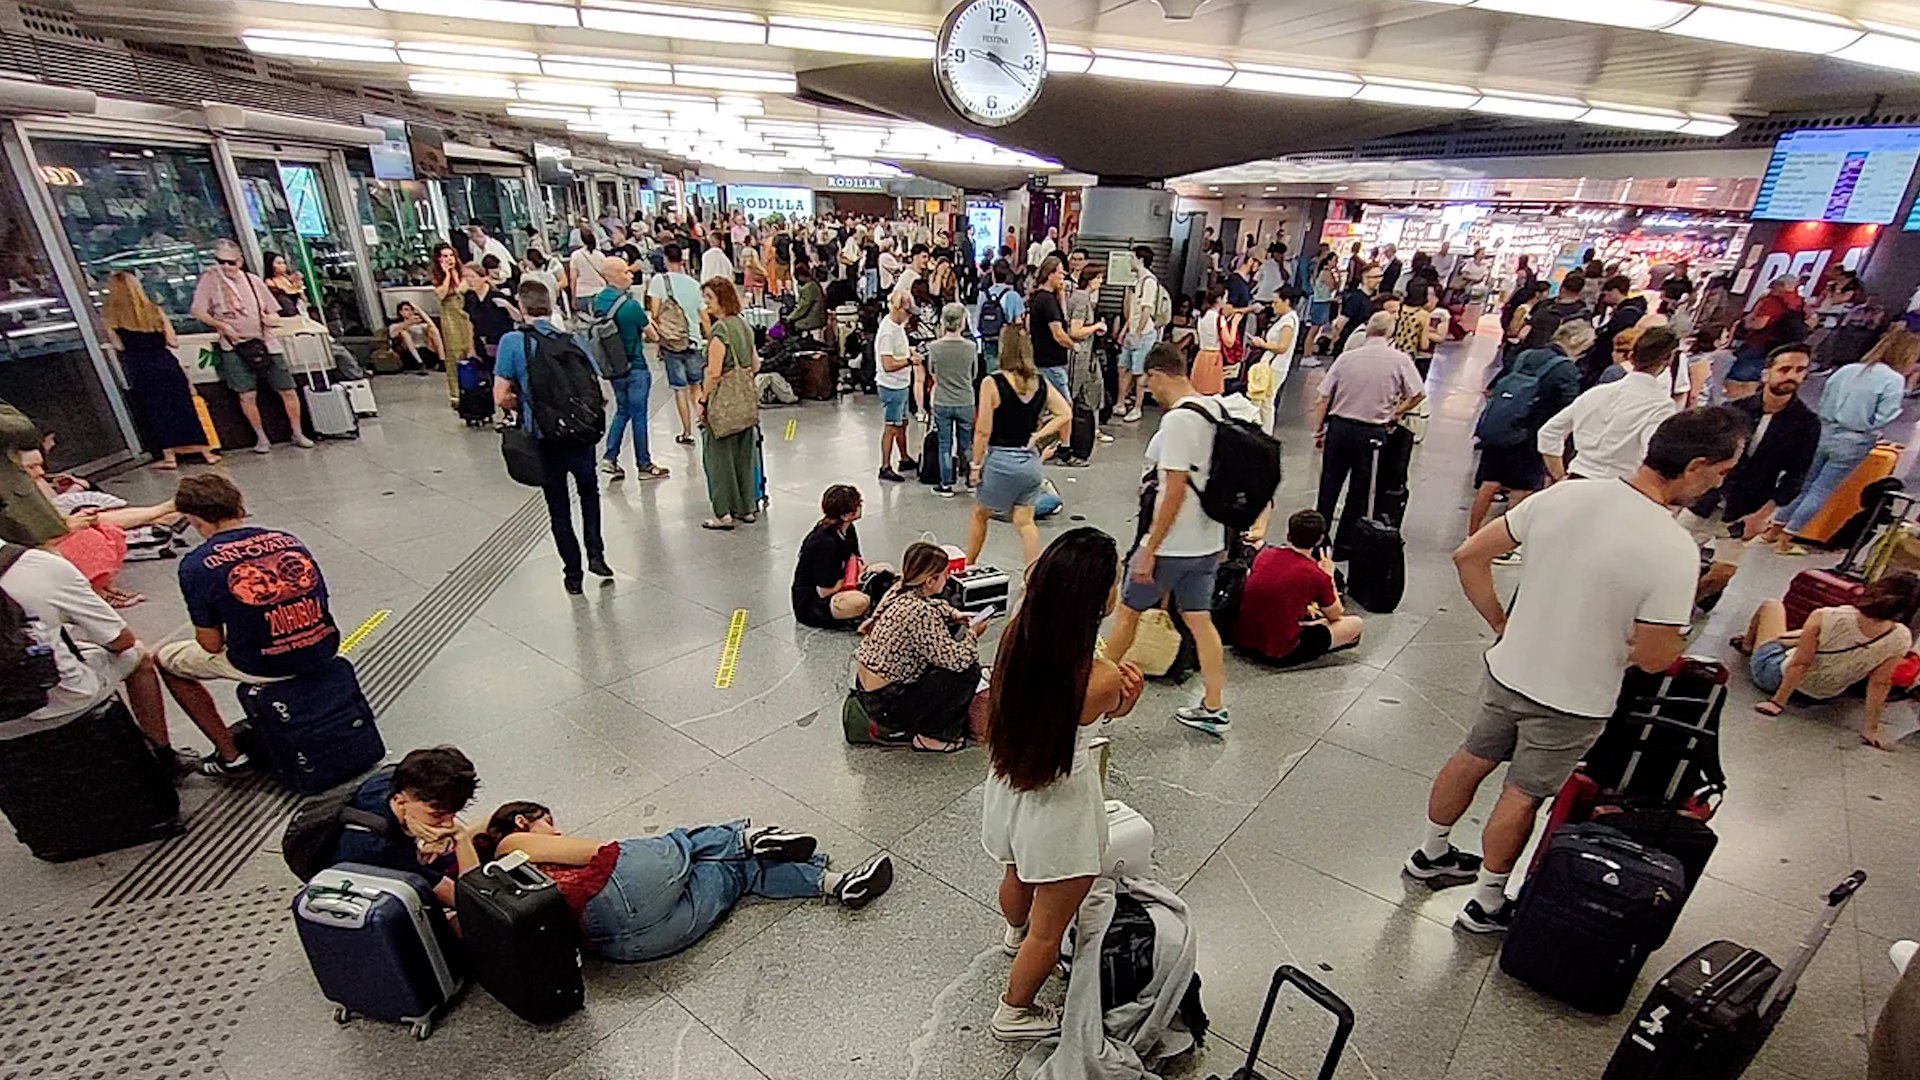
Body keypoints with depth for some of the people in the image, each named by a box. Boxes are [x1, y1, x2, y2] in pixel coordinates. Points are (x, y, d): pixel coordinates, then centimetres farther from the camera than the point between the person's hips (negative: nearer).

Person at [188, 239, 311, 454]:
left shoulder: (253, 281, 13)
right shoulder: (209, 279, 5)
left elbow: (274, 314, 17)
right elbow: (198, 311, 2)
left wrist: (272, 318, -6)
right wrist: (221, 325, -13)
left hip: (265, 343, 2)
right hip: (235, 346, -2)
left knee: (288, 390, -1)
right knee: (247, 395, -10)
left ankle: (298, 434, 12)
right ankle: (261, 438, 3)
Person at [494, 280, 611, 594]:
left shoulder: (512, 342, -7)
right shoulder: (572, 342, 2)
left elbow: (501, 397, -10)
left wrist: (524, 408, 10)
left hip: (543, 438, -2)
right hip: (580, 434, 2)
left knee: (558, 509, 12)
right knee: (589, 490, 26)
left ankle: (573, 574, 20)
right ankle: (595, 553, 16)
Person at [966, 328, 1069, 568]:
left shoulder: (992, 383, -14)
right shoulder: (1041, 383, 1)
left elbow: (983, 431, -14)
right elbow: (1066, 415, 0)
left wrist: (975, 465, -5)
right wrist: (1037, 436, 1)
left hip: (1000, 460, -4)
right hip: (1030, 460, 4)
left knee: (979, 515, 17)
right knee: (1025, 522, 11)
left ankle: (967, 566, 33)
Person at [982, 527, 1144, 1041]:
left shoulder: (1017, 631, -22)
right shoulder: (1102, 679, -33)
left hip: (1008, 787, 6)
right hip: (1060, 808, -6)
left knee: (1018, 877, 39)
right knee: (1048, 930, 24)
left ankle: (1015, 933, 71)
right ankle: (1013, 1013, 49)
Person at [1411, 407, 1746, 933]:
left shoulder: (1562, 495, -10)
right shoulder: (1673, 550, -25)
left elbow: (1469, 556, -4)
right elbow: (1654, 658, -18)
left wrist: (1502, 623, 5)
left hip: (1508, 669, 5)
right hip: (1572, 702, -4)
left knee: (1471, 760, 22)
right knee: (1521, 796, 13)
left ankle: (1430, 854, 42)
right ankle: (1487, 905, 32)